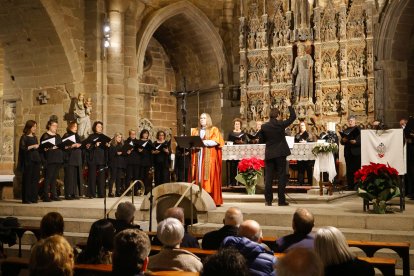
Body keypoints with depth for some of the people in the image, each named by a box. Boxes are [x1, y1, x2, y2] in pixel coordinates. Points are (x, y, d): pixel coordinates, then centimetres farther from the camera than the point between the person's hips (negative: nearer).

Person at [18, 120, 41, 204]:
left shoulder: (35, 137, 18)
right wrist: (32, 146, -17)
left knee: (35, 180, 3)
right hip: (28, 161, -6)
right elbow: (22, 148, -12)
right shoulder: (24, 137, -2)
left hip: (36, 160, 6)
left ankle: (33, 198, 6)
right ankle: (26, 199, -3)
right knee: (27, 180, -6)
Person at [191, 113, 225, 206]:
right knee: (198, 177, -3)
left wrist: (202, 142, -16)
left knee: (209, 179, -9)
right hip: (198, 157, 4)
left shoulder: (214, 130, 5)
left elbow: (216, 141, -10)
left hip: (210, 158, -4)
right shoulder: (195, 131, 21)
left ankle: (211, 200, -10)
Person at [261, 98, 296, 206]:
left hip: (269, 154, 2)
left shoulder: (264, 126, 0)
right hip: (280, 153, -2)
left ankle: (268, 200, 4)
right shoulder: (280, 124, -7)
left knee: (268, 177, 5)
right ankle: (281, 200, 1)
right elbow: (293, 117, 3)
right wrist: (289, 105, 12)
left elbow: (263, 139, 9)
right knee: (282, 176, 3)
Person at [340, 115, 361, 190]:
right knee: (349, 170, 5)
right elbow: (341, 142, 12)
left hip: (356, 153, -5)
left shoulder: (359, 129, 0)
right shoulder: (345, 130, 17)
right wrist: (343, 140, -9)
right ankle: (350, 186, 8)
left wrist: (355, 142, -23)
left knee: (357, 170, -6)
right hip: (348, 153, 5)